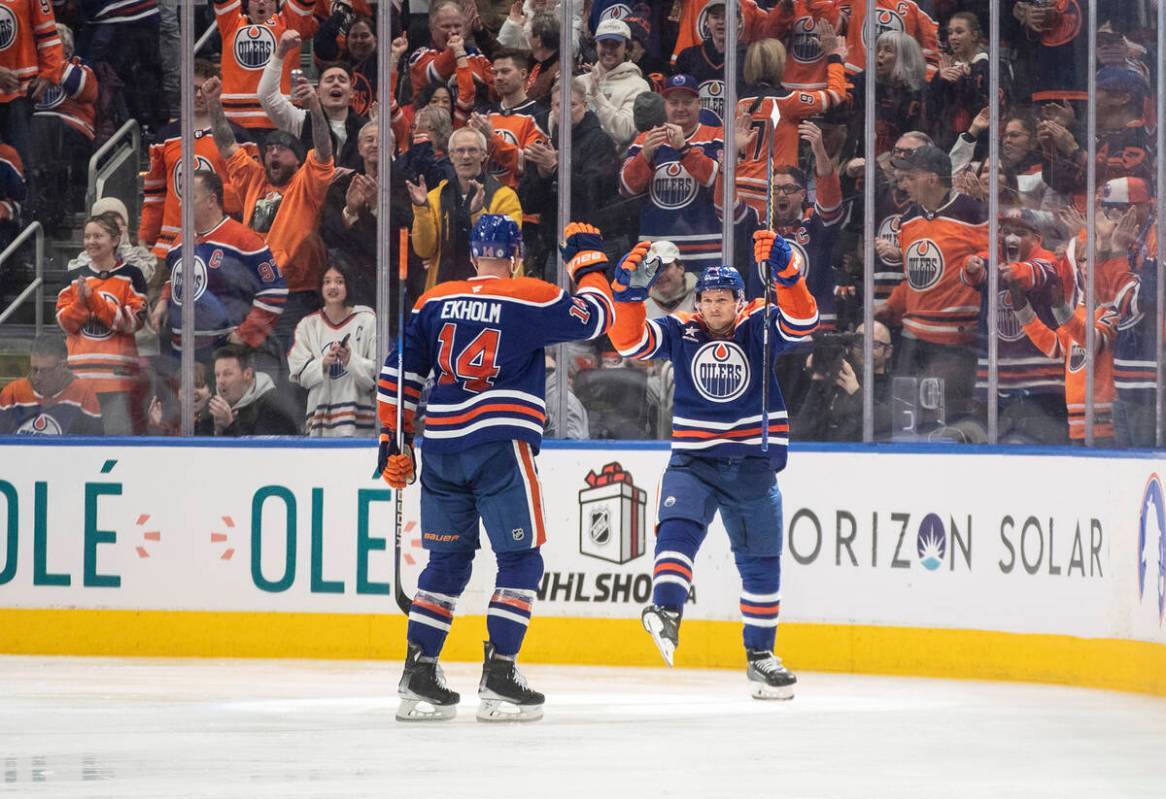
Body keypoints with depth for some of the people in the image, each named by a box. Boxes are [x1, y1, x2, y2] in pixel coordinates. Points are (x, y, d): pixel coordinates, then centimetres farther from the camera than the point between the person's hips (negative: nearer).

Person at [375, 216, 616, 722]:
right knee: (520, 560, 3)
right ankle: (498, 678, -4)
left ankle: (418, 677, 12)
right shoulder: (531, 299, -4)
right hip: (501, 448, -5)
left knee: (447, 561, 15)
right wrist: (587, 260, 16)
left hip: (441, 450, 5)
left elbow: (399, 372, 11)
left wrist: (394, 442, 17)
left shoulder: (435, 301, 10)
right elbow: (595, 317, 1)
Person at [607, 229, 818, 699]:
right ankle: (667, 611, -41)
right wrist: (628, 290, -28)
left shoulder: (759, 328, -3)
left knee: (761, 562, 10)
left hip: (754, 464, 1)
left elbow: (801, 321, -20)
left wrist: (784, 270, -35)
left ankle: (760, 655, 23)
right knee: (679, 526, -29)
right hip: (693, 461, -1)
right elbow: (629, 340, -13)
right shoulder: (680, 332, -1)